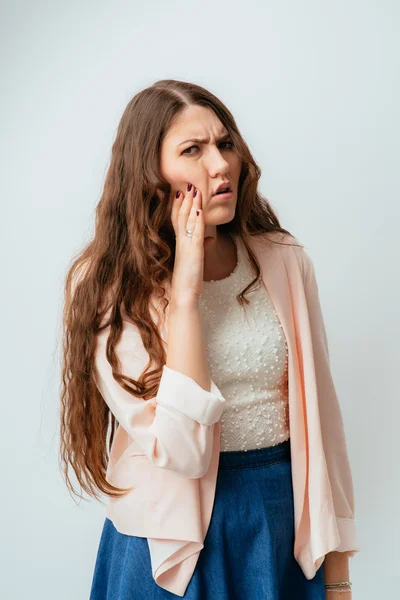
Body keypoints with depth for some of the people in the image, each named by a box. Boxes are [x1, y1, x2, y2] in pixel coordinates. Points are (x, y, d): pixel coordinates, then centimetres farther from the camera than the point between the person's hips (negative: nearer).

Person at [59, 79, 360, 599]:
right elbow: (181, 450, -22)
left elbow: (319, 415, 0)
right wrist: (184, 293, -23)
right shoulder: (107, 286, -14)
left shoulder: (285, 262, -6)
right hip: (172, 538, -2)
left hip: (285, 525, 3)